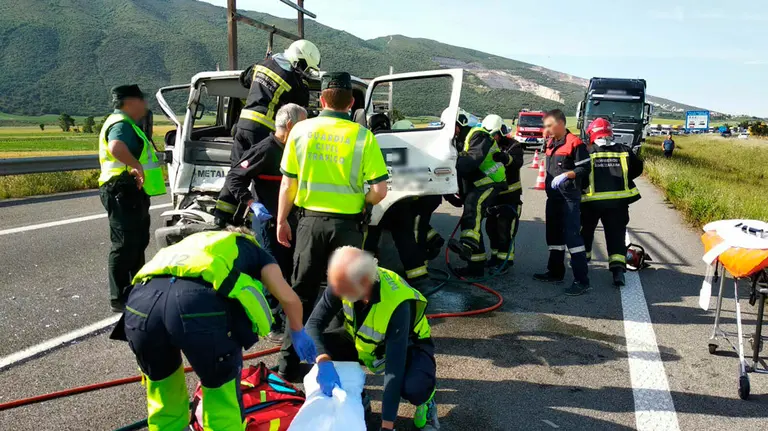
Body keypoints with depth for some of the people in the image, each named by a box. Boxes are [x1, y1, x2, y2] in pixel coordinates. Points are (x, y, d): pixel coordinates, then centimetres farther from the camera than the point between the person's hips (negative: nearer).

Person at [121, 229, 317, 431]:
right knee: (221, 390, 21)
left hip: (143, 299, 5)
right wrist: (298, 333, 38)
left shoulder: (194, 241, 42)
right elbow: (289, 299, 19)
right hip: (200, 302, -4)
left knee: (162, 381, 32)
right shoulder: (255, 251, 32)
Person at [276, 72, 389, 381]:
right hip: (347, 224, -1)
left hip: (310, 221, 1)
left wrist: (281, 220, 12)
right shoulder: (362, 136, -6)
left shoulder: (301, 130, -2)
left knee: (301, 294, 14)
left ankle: (289, 364, 22)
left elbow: (288, 184, 0)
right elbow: (379, 191, -10)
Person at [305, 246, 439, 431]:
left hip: (407, 345, -5)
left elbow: (395, 367, -38)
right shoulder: (343, 282, -27)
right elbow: (314, 324, -23)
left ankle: (425, 401, 2)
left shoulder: (397, 304, -39)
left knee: (414, 389, -37)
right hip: (363, 341, 5)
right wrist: (324, 362, -42)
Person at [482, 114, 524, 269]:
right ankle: (496, 256, 23)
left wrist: (505, 158, -49)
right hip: (494, 194, 6)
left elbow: (518, 162, -29)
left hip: (510, 194, -6)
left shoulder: (513, 145, -8)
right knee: (491, 226, 10)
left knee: (505, 227, -7)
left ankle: (506, 258, 1)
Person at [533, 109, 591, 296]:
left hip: (569, 197, -9)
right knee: (554, 235, 16)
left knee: (572, 236, -12)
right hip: (553, 196, 9)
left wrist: (566, 175, -26)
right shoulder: (551, 143, 14)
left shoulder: (574, 143, -11)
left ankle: (582, 280, -10)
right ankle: (555, 272, 29)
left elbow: (585, 169, -14)